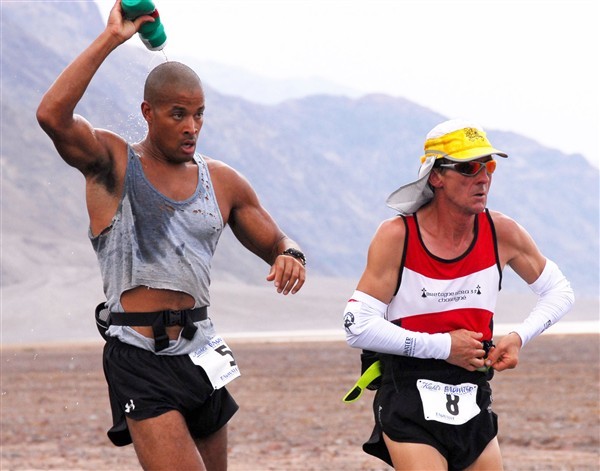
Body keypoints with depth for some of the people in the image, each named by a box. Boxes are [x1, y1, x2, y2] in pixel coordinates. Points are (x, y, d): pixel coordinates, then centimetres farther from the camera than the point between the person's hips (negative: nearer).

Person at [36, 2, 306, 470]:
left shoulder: (223, 181, 12)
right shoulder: (111, 162, -2)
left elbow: (276, 243, 20)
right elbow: (53, 115, -20)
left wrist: (290, 256, -6)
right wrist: (111, 39, -19)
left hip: (201, 354, 6)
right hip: (139, 361, -6)